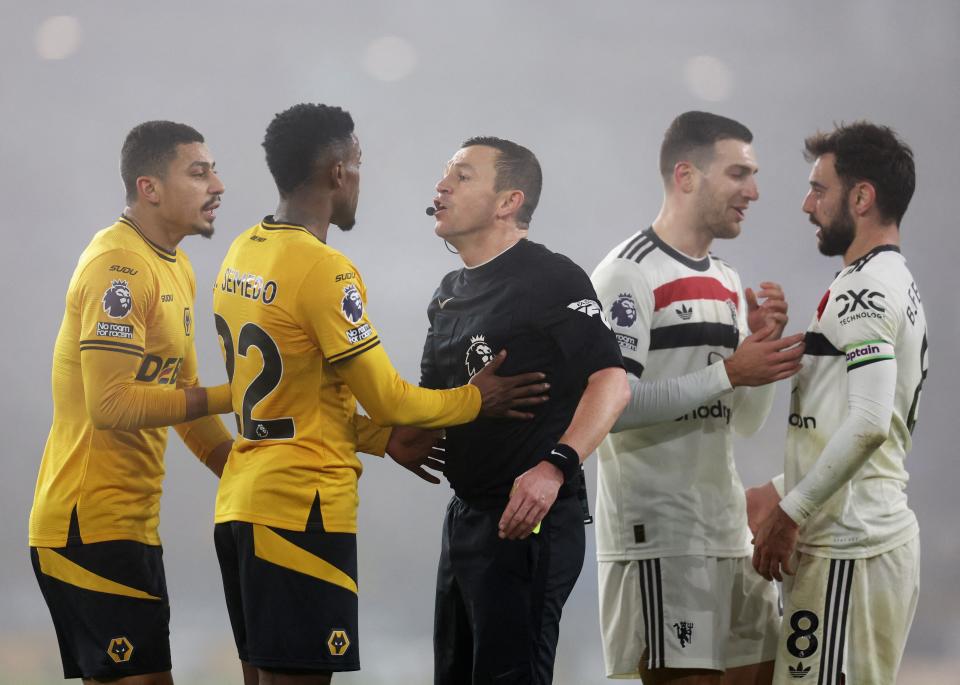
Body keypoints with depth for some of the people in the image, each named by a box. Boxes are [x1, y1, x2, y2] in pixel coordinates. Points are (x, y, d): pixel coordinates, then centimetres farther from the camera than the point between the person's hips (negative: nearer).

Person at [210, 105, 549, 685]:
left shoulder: (242, 255, 11)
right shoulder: (324, 269, -16)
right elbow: (389, 399, -12)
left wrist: (384, 439, 18)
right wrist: (474, 400, 4)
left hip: (242, 501, 9)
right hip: (302, 508, -9)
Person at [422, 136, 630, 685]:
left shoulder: (550, 279, -11)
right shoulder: (452, 291, 16)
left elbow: (611, 381, -20)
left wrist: (555, 466, -32)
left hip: (529, 518, -9)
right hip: (467, 512, 9)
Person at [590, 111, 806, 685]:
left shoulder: (728, 283, 16)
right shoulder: (629, 274, -9)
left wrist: (764, 342, 2)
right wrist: (729, 373, -19)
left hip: (729, 530, 8)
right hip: (658, 532, -8)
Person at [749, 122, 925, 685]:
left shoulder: (865, 288, -12)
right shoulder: (901, 286, 20)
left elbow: (868, 423, -24)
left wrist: (791, 513, -18)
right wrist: (779, 492, 23)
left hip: (849, 549, -10)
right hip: (889, 533, 10)